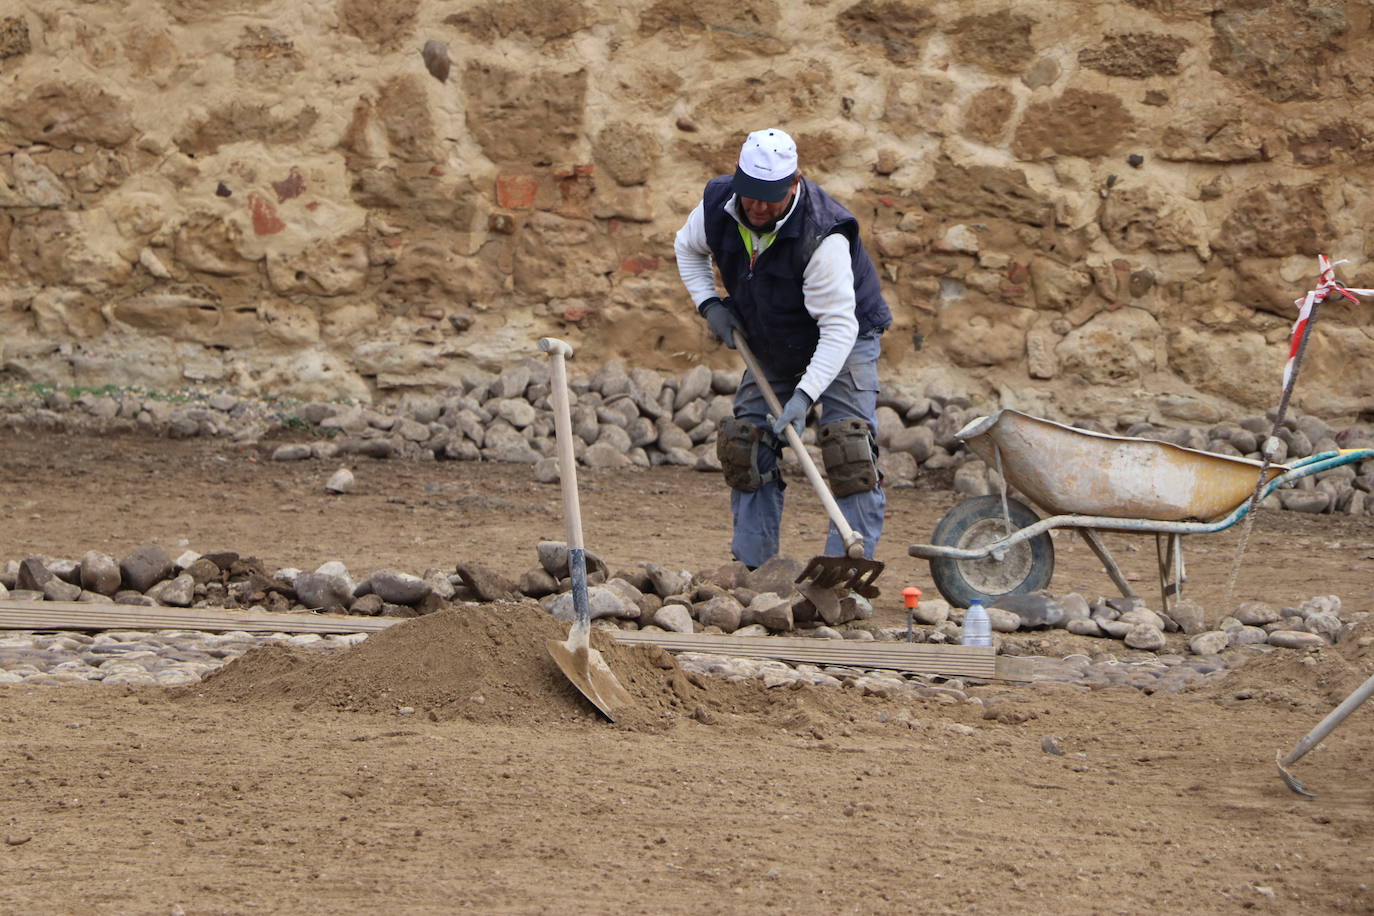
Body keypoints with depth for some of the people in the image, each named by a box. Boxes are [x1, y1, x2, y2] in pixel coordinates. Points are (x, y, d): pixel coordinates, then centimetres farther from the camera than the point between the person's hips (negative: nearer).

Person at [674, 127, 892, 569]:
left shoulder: (823, 235, -36)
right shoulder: (717, 206, -18)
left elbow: (838, 324, -36)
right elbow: (688, 249, 8)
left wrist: (805, 395, -44)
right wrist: (709, 303, -8)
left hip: (843, 340, -6)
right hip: (772, 348, 6)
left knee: (848, 449, -19)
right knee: (746, 446, -1)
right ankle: (751, 569, 7)